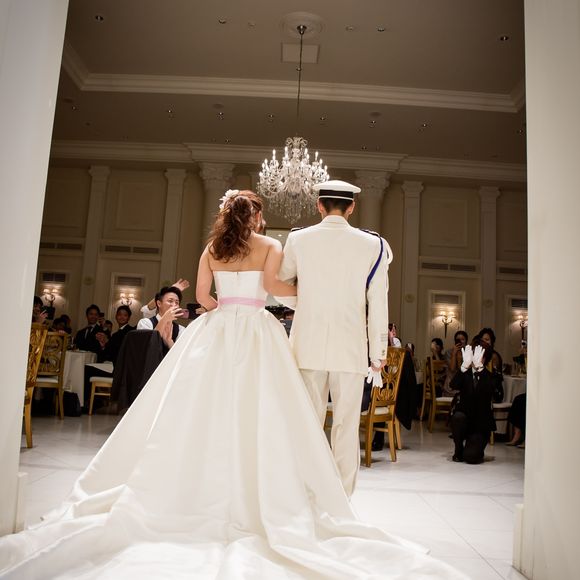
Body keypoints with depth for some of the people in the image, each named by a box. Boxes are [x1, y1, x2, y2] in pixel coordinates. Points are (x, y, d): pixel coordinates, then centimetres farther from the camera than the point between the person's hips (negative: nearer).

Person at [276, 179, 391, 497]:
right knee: (346, 426, 7)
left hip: (308, 346, 1)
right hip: (351, 348, -1)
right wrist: (378, 351, 6)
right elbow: (378, 304, 0)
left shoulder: (298, 239, 1)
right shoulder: (372, 245, -1)